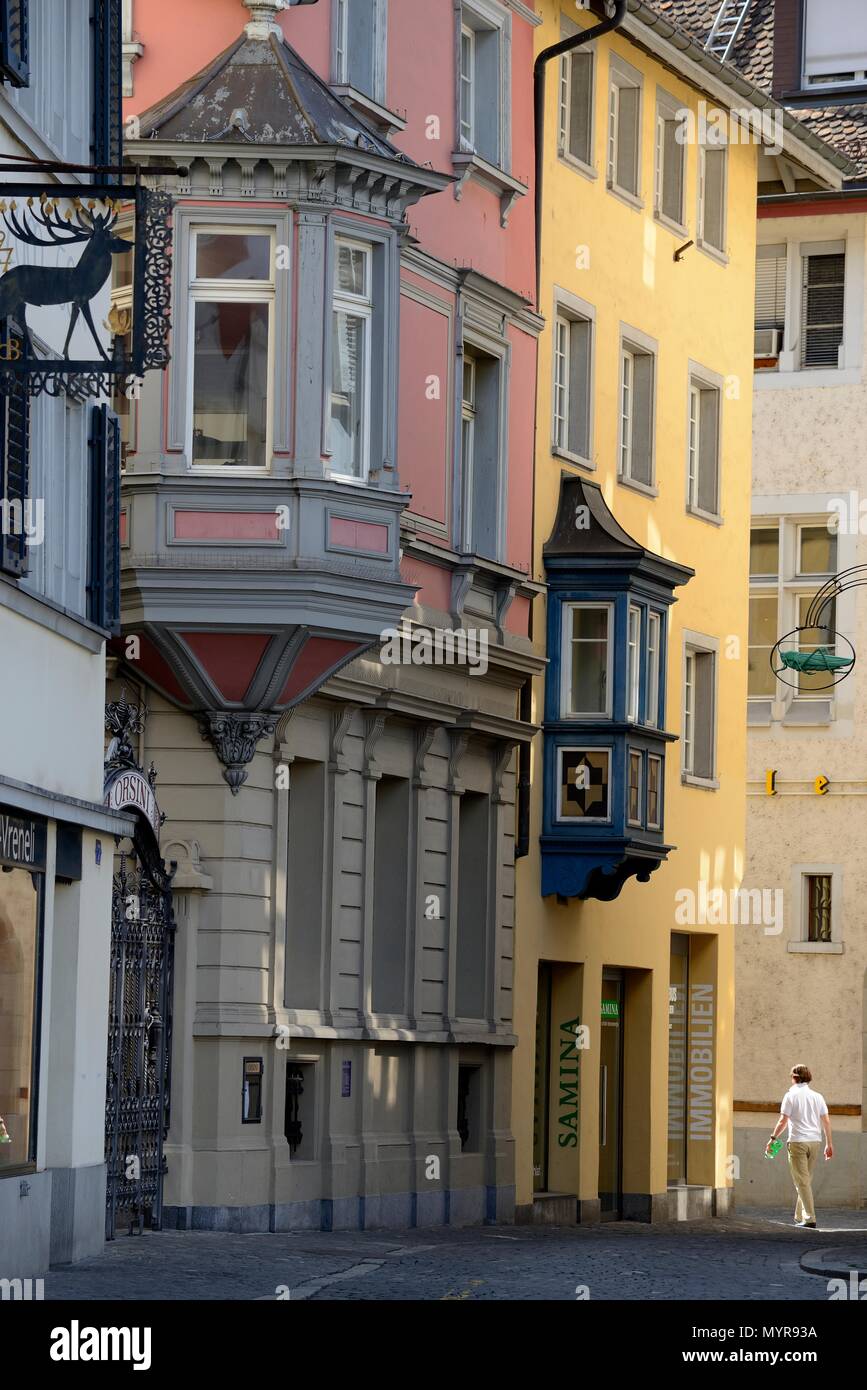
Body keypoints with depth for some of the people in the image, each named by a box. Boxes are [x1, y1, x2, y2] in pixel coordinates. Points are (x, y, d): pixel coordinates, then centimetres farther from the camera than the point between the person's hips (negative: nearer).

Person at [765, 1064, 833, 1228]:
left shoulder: (791, 1095, -3)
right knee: (806, 1179, 15)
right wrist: (829, 1144, 12)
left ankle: (810, 1219, -12)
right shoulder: (817, 1096, 10)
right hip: (815, 1141, 5)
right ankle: (800, 1217, 18)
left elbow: (783, 1120, -8)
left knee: (802, 1181, -5)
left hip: (798, 1141, -5)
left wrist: (773, 1138, 1)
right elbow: (826, 1121, 8)